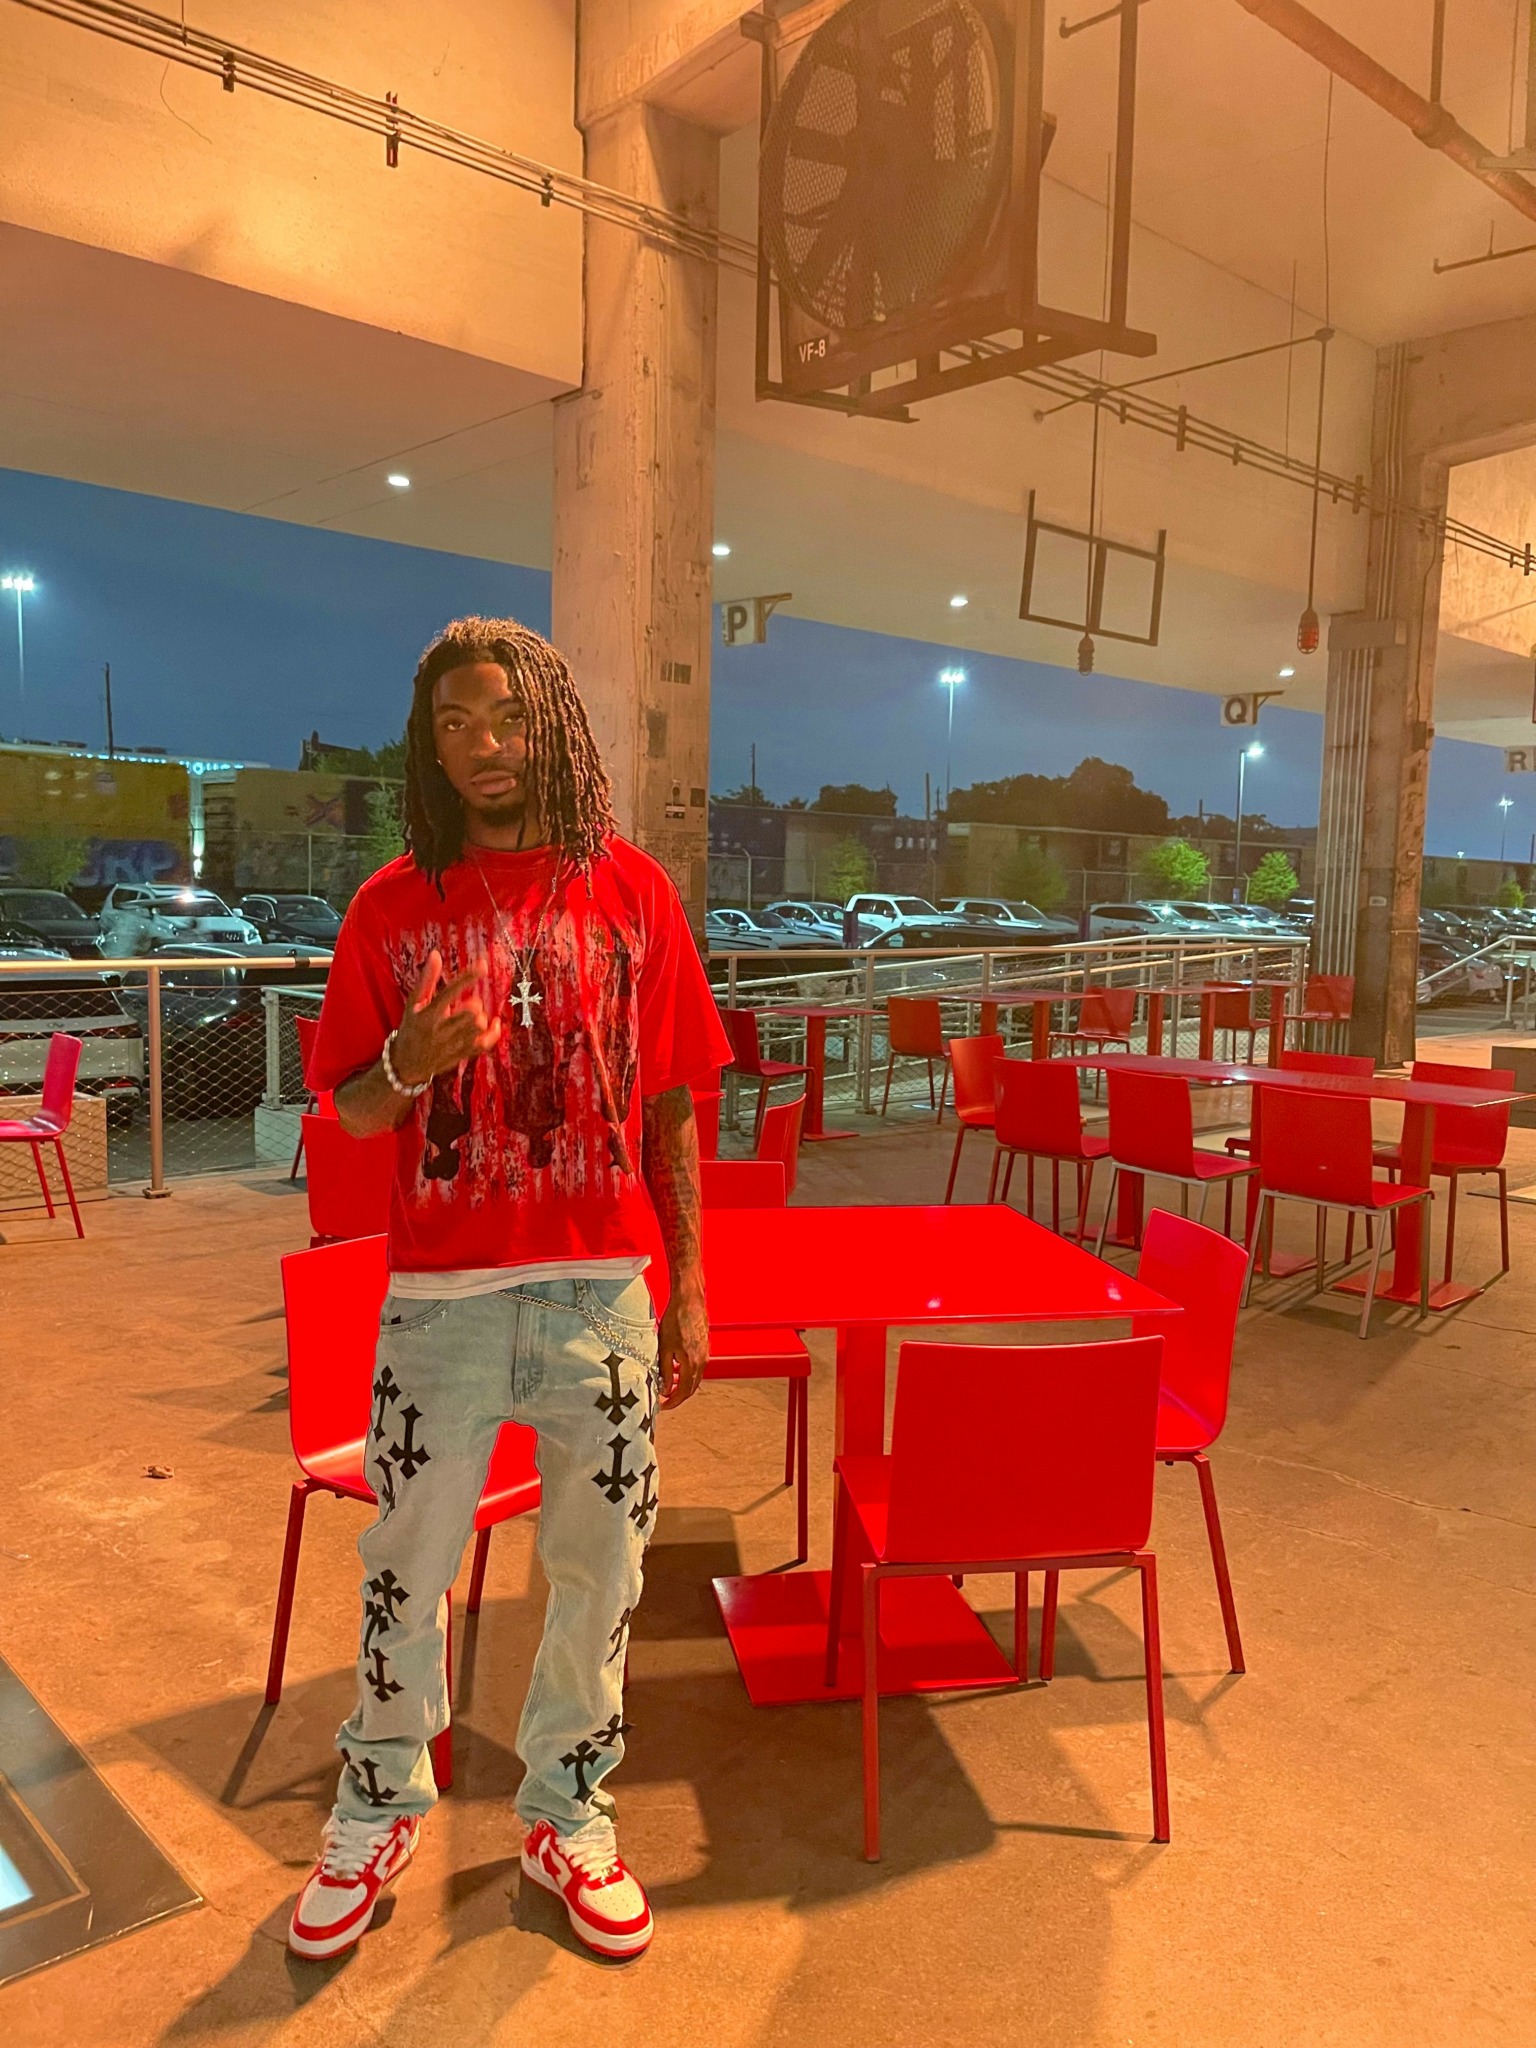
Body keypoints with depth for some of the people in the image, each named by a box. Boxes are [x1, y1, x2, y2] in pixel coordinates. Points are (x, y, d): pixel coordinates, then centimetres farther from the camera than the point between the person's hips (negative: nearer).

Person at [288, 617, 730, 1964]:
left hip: (603, 1293, 1)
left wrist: (688, 1290, 3)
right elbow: (352, 1109, 5)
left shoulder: (632, 889, 1)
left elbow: (671, 1106, 3)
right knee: (406, 1573, 13)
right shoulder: (393, 907, 1)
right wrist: (409, 1064, -19)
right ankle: (380, 1812, 38)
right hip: (440, 1293, 0)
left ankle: (568, 1815, 35)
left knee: (600, 1572, 12)